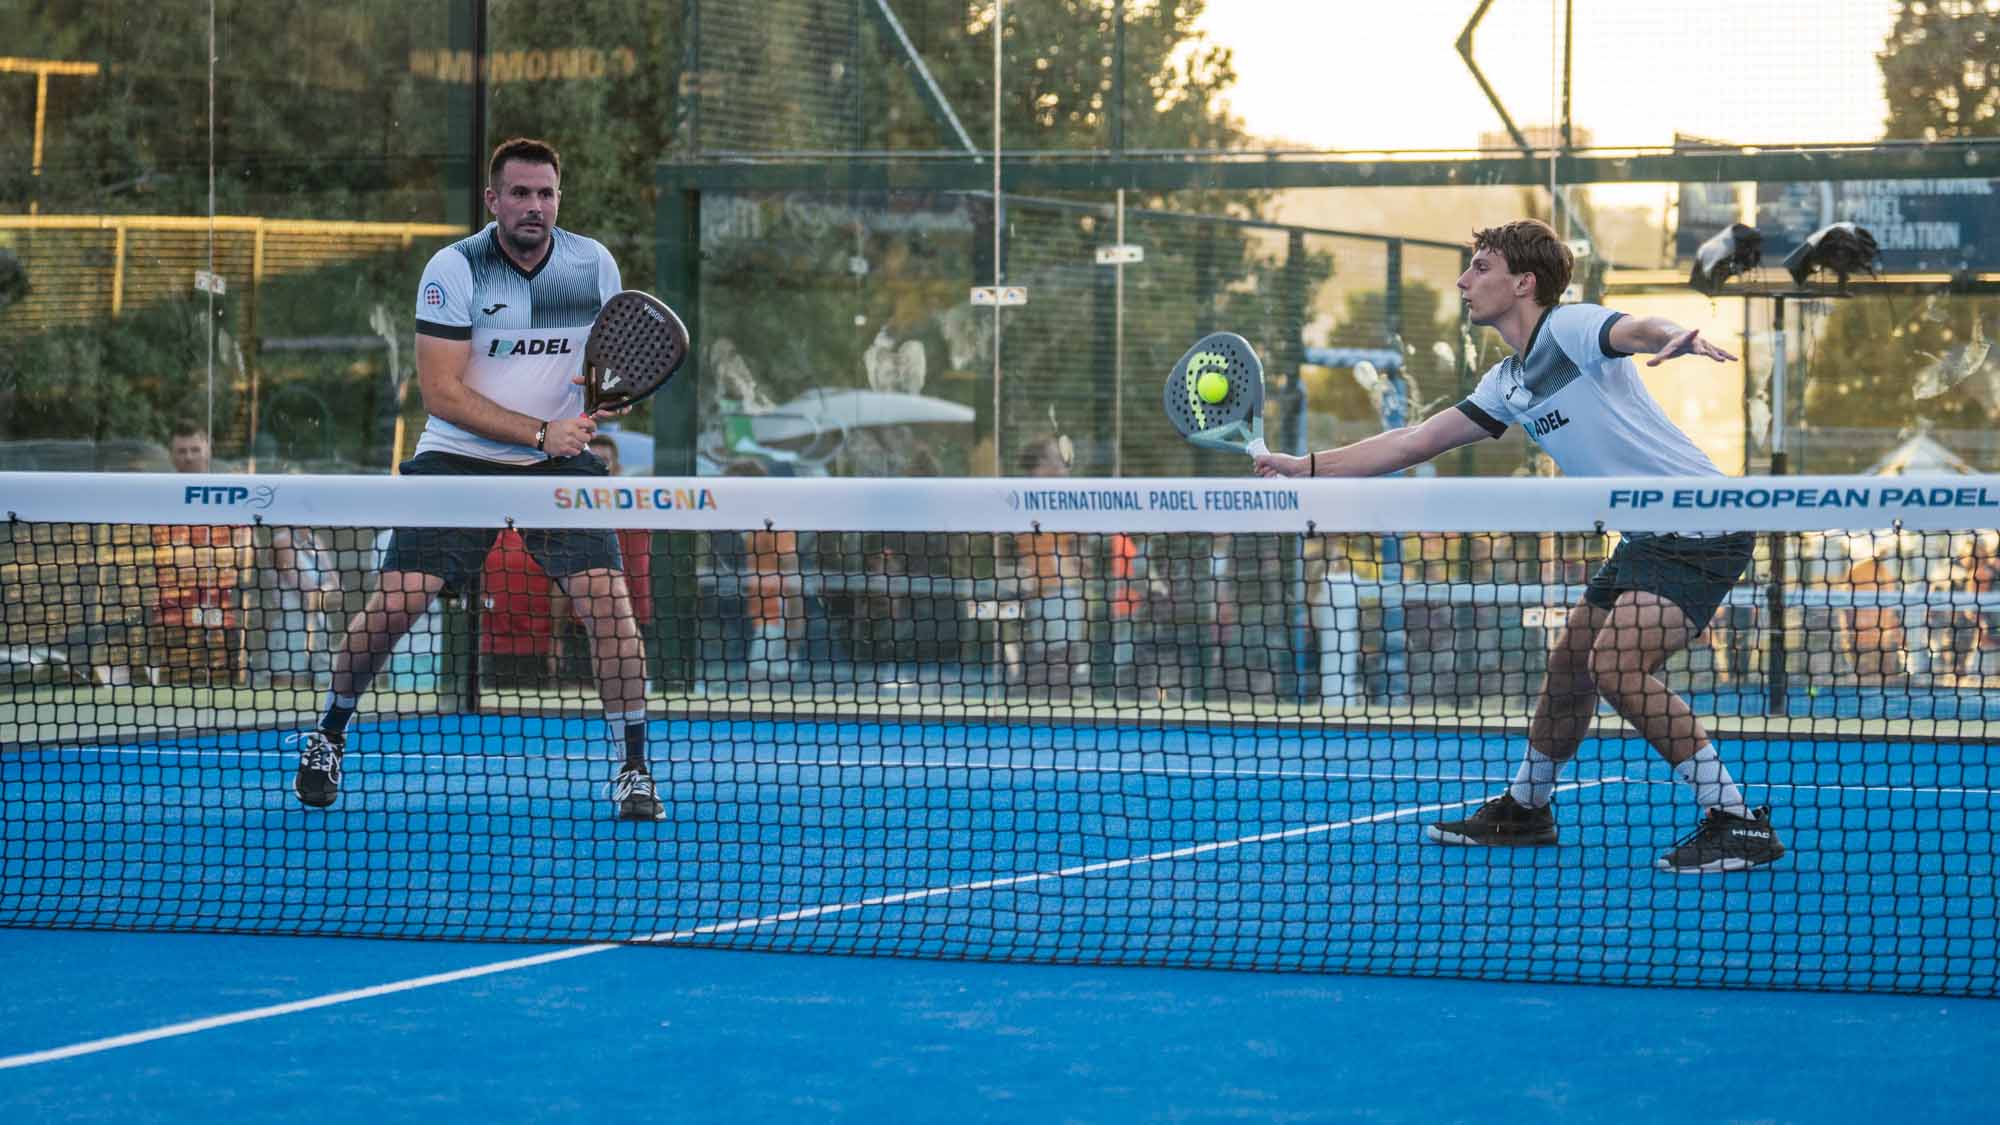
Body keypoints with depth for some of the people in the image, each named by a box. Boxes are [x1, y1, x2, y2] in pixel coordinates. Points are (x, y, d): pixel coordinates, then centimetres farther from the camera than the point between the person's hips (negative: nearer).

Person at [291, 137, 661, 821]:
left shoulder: (594, 264, 0)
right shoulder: (454, 269, -11)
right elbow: (441, 391, -15)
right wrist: (540, 432, -21)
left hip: (559, 466, 2)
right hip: (458, 459, -2)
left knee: (608, 602, -15)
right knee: (394, 604, -11)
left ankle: (634, 772, -4)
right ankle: (329, 736, 15)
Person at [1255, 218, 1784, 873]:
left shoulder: (1572, 329, -13)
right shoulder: (1508, 384, 15)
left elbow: (1638, 329, -35)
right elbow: (1416, 442, 22)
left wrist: (1678, 338, -59)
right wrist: (1308, 467, 20)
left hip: (1703, 524, -10)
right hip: (1648, 539, 10)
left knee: (1615, 663, -22)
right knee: (1570, 663, 18)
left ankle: (1738, 821, -19)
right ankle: (1526, 807, 40)